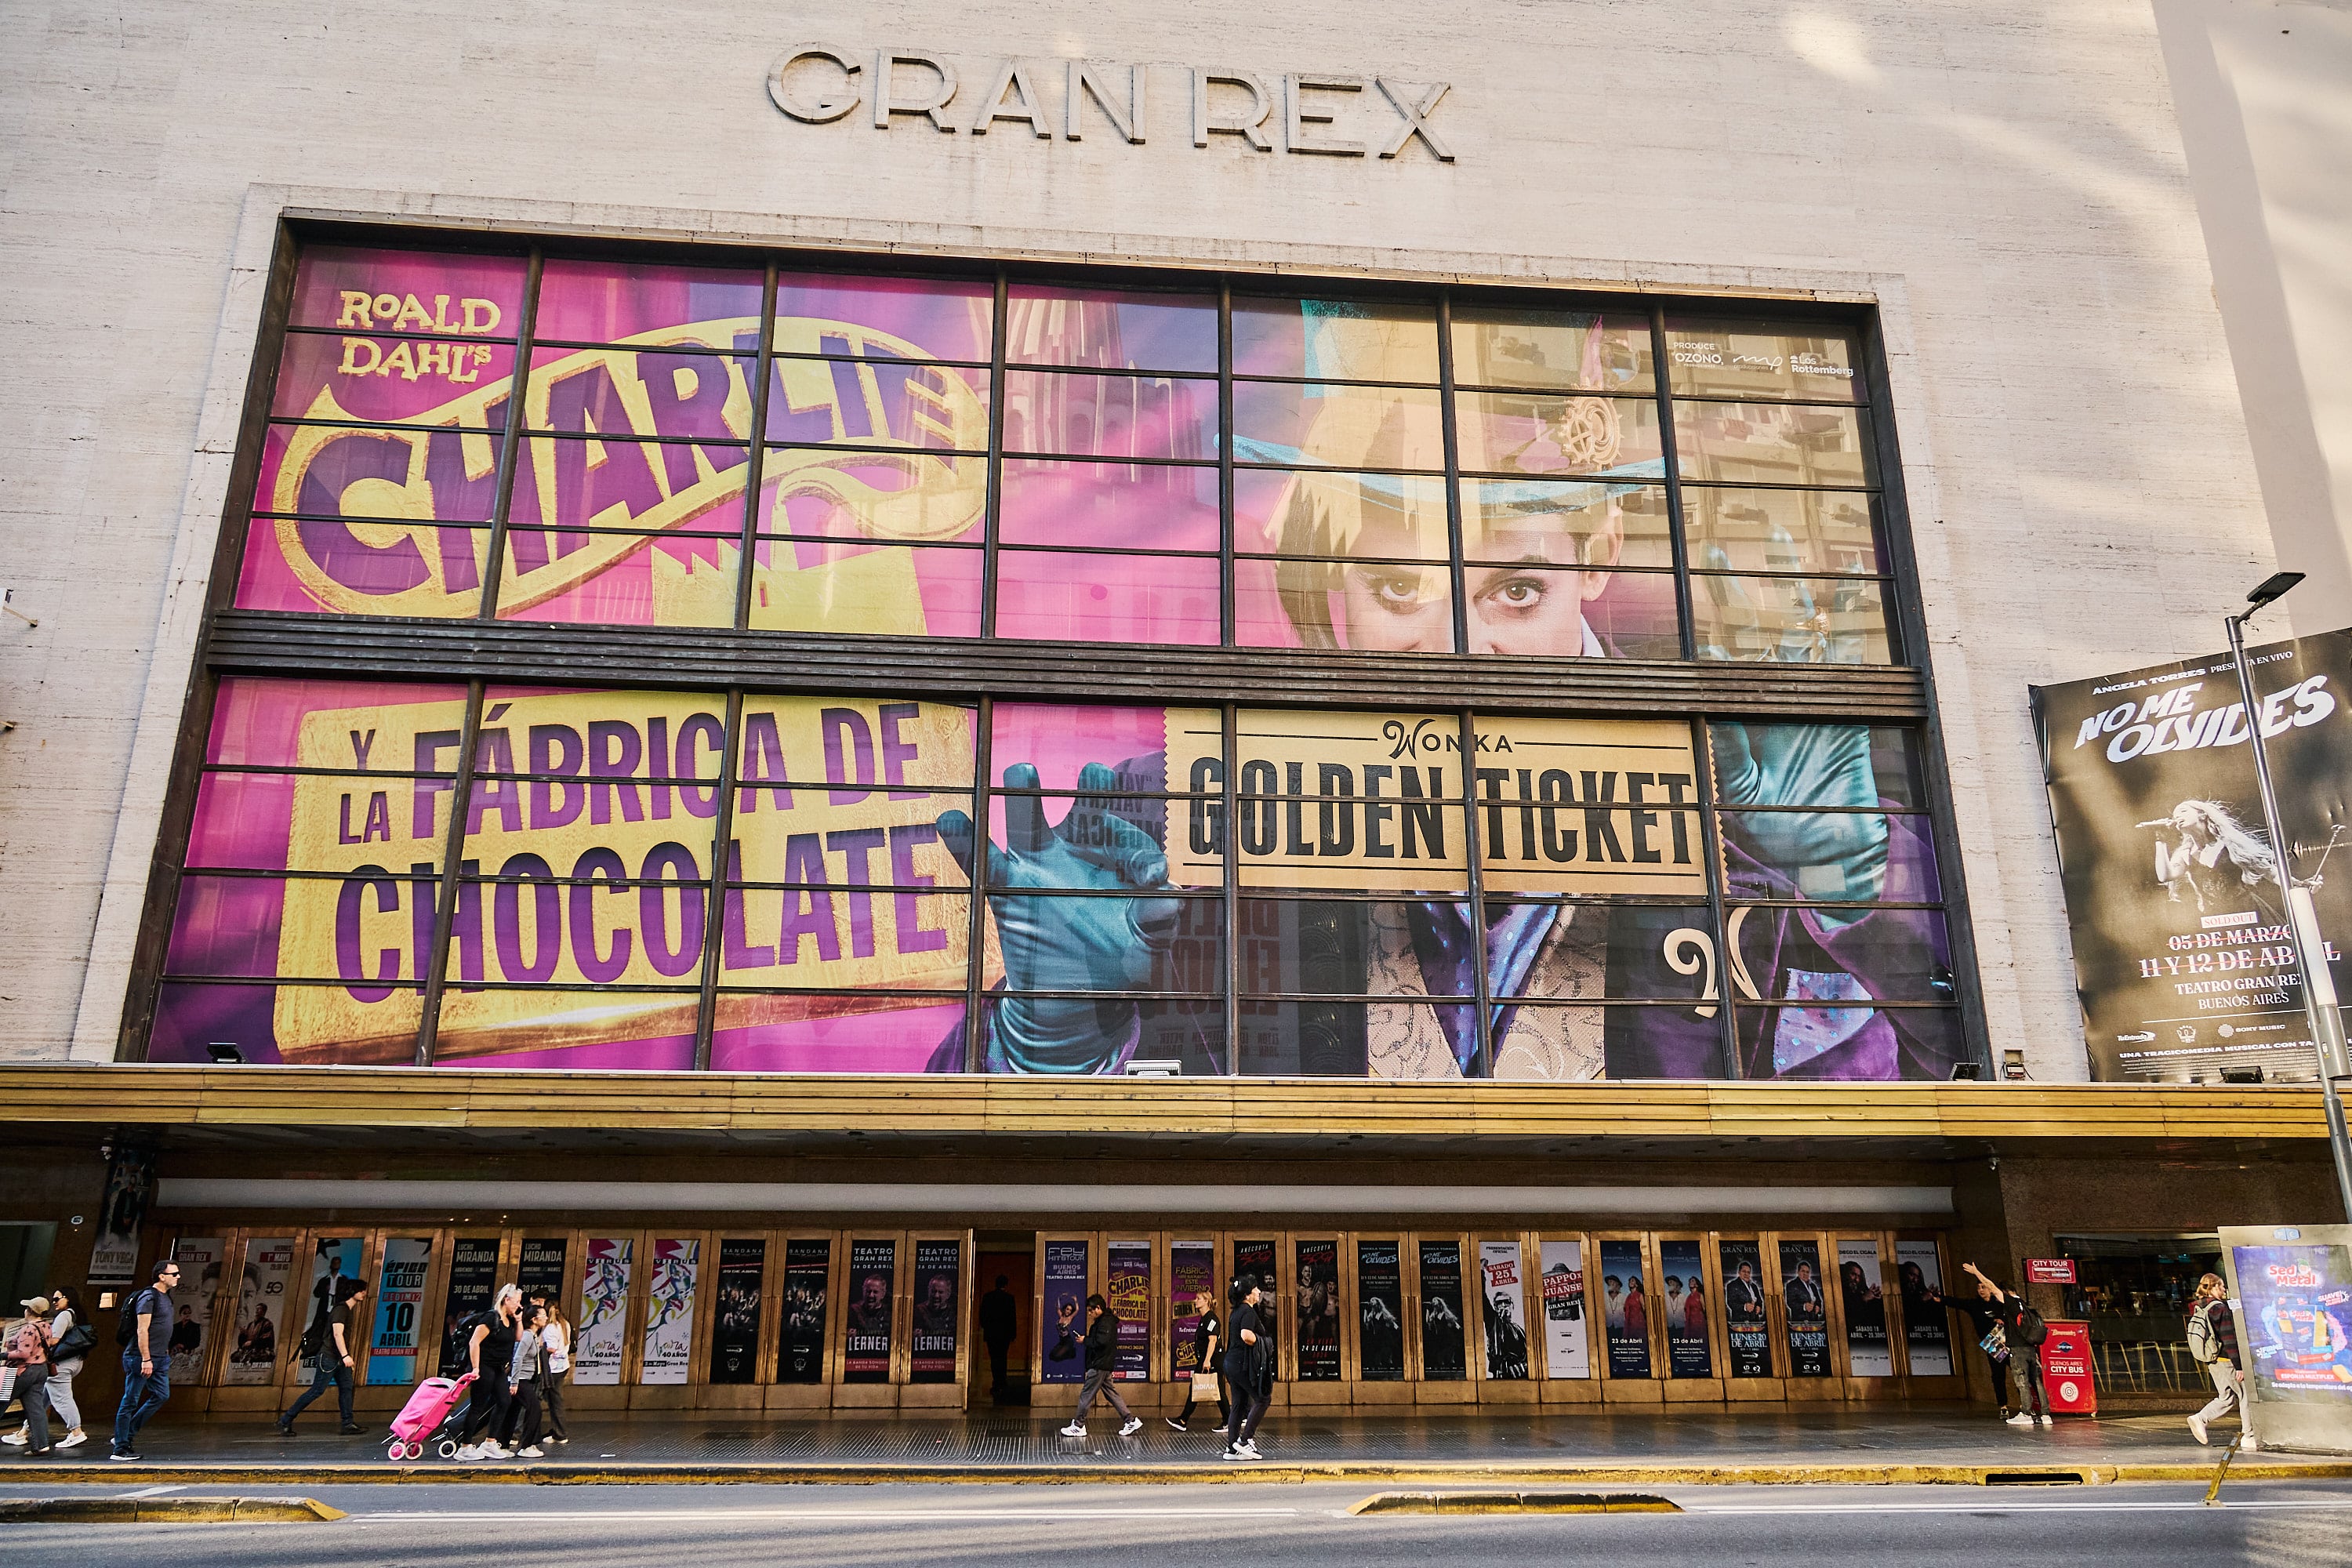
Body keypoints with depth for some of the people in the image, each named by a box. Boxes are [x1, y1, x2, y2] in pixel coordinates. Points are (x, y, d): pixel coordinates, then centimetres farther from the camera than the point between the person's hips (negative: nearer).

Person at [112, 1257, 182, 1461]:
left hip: (159, 1358, 9)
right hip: (141, 1358, -9)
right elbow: (142, 1330, -18)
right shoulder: (149, 1297, -13)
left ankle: (127, 1435, 15)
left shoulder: (165, 1297, 16)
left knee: (162, 1395, 6)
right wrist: (146, 1359, -21)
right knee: (130, 1401, -2)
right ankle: (120, 1449, 3)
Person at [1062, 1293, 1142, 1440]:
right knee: (1111, 1394, 12)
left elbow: (1101, 1342, -26)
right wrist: (1087, 1340, 3)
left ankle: (1078, 1426, 3)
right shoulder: (1106, 1320, 17)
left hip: (1100, 1366, -11)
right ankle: (1131, 1421, 11)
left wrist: (1086, 1340, -14)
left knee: (1086, 1394, -3)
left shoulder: (1105, 1322, -15)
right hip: (1103, 1365, 11)